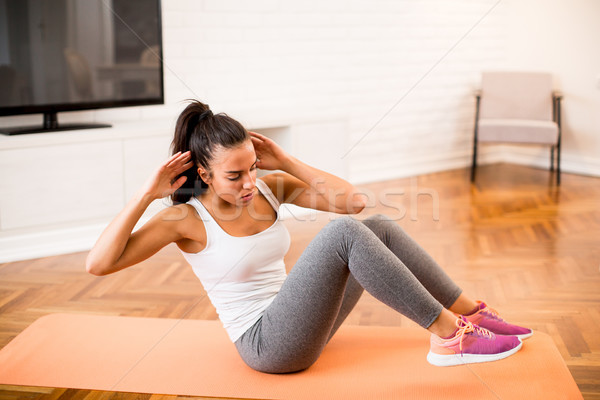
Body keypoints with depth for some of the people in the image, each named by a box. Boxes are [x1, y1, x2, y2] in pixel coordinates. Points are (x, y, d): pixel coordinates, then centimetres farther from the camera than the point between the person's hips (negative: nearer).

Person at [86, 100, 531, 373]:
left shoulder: (270, 187, 2)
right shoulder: (186, 219, -13)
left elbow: (352, 200, -5)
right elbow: (98, 263, -22)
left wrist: (286, 162, -6)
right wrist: (147, 193, -24)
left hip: (299, 322, 7)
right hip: (266, 343, -7)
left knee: (380, 226, -7)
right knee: (344, 232, -27)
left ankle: (471, 314, -3)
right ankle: (450, 335, -23)